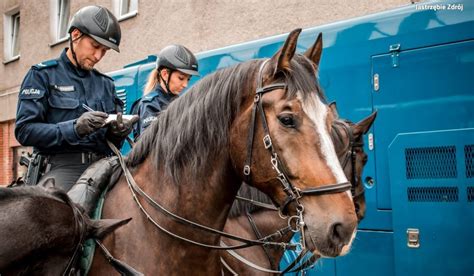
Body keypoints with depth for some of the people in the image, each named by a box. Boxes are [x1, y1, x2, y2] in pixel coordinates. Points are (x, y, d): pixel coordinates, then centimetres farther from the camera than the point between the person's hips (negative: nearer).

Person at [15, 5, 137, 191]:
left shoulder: (105, 84, 20)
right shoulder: (42, 75, 6)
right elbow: (24, 130, -5)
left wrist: (118, 132, -4)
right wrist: (75, 128, -18)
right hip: (61, 167, -5)